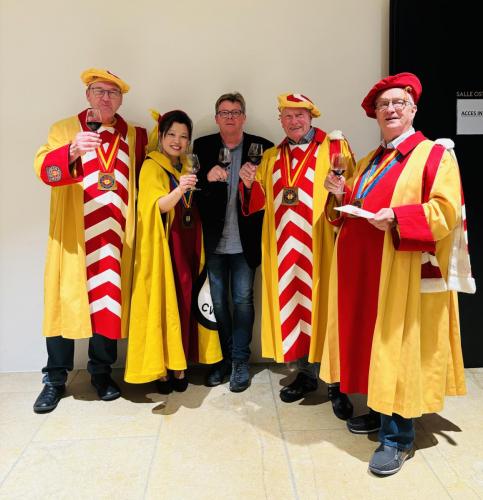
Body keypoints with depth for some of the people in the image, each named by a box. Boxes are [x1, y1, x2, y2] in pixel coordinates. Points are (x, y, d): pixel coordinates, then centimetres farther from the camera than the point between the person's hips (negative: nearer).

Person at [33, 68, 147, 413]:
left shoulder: (136, 136, 12)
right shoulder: (64, 130, 5)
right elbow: (44, 168, -13)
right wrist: (72, 152, -31)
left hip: (116, 238, 2)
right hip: (72, 236, -1)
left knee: (109, 301, 6)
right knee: (64, 301, 1)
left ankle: (101, 373, 22)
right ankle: (55, 379, 15)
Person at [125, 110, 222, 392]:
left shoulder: (187, 166, 14)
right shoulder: (152, 166, -5)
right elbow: (159, 205, -23)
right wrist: (179, 189, -38)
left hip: (188, 244, 6)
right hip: (166, 246, -5)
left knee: (186, 302, 5)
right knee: (165, 304, -4)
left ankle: (179, 365, 15)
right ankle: (161, 368, 6)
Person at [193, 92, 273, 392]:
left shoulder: (261, 147, 0)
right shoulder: (203, 146, 5)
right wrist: (207, 177, -19)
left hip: (245, 240, -2)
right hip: (214, 240, 2)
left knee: (243, 300, 5)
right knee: (218, 301, 10)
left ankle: (240, 361, 19)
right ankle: (223, 358, 26)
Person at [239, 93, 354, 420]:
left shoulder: (336, 147, 2)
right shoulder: (271, 157, 16)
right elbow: (258, 203, 13)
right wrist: (250, 184, -6)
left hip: (321, 245, -4)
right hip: (285, 248, 4)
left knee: (326, 306, -1)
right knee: (293, 304, 9)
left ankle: (337, 384, 12)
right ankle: (307, 374, 25)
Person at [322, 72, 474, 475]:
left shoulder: (434, 155, -5)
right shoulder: (371, 161, 18)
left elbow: (446, 211, -15)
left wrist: (395, 216, -26)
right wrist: (341, 195, 2)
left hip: (405, 273, -7)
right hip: (365, 270, 7)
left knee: (398, 349, -3)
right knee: (371, 342, 13)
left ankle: (399, 437, 8)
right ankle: (380, 411, 30)